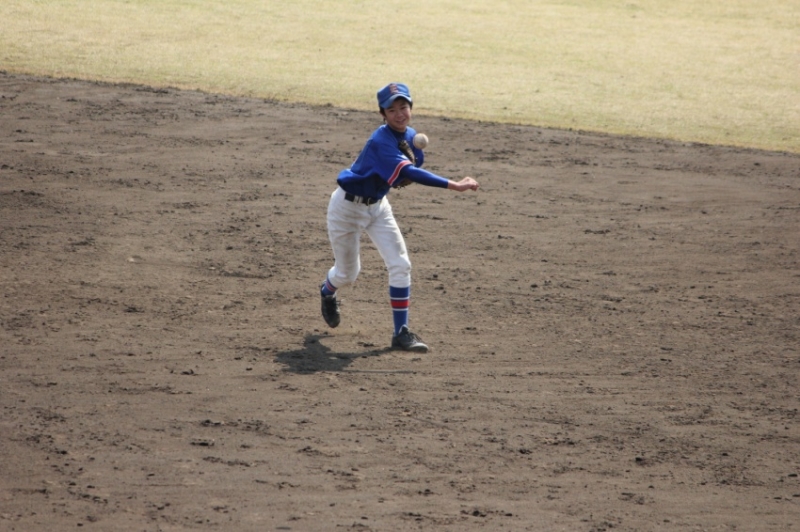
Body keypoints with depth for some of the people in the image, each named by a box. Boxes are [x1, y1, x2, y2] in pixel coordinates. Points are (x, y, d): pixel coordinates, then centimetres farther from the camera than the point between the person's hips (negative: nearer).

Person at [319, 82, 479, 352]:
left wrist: (404, 175, -15)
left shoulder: (411, 136, -6)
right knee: (348, 273, 11)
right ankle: (328, 292, 48)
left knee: (400, 265, -9)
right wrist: (453, 185, -52)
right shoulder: (381, 141, -33)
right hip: (348, 206, -6)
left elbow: (411, 168, 12)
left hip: (377, 205, 6)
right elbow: (408, 173, -45)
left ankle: (401, 333, -3)